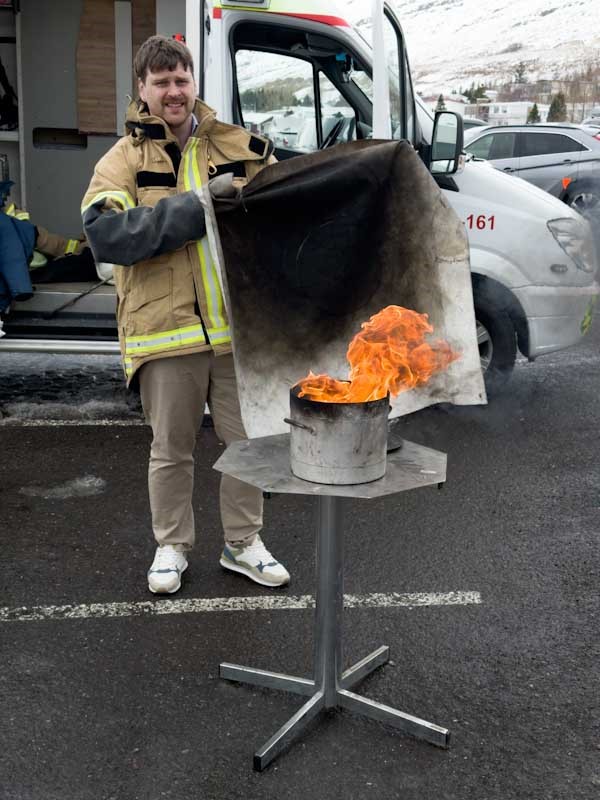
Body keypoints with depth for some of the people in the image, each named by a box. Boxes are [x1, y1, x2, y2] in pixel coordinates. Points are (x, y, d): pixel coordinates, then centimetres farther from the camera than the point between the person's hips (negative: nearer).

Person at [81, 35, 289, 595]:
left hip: (240, 328, 2)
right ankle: (171, 546, 31)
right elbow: (104, 233, -15)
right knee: (171, 450, 11)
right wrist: (197, 204, -20)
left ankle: (243, 544, 31)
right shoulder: (123, 161, 1)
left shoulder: (241, 148, 8)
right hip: (165, 331, -2)